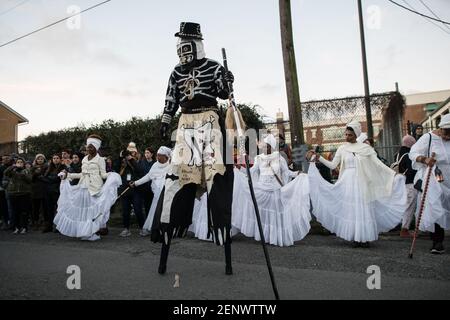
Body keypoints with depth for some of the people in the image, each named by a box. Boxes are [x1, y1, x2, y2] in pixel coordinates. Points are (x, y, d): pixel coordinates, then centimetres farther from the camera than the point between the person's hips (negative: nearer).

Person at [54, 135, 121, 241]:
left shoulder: (100, 159, 0)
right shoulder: (84, 159, 16)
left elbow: (103, 174, -4)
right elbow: (82, 174, 19)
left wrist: (111, 175, -24)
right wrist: (68, 175, 20)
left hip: (95, 189, -6)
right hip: (83, 188, 6)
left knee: (94, 209, -6)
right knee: (83, 209, 5)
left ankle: (94, 233, 1)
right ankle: (84, 232, 12)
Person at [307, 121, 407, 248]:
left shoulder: (366, 148, 2)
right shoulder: (342, 149, 6)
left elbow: (378, 164, 0)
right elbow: (332, 165, 4)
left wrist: (394, 174, -6)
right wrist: (318, 158, -5)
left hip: (361, 183, -1)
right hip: (347, 183, 1)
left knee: (363, 209, 1)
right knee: (351, 209, 2)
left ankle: (364, 237, 10)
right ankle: (355, 238, 8)